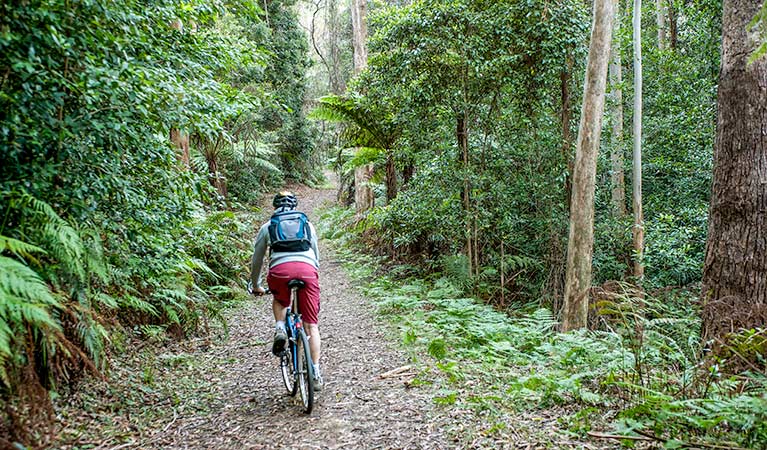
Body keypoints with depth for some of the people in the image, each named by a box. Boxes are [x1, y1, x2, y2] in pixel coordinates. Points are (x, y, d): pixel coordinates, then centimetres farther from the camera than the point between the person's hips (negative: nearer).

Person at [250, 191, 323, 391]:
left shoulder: (268, 226, 26)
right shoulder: (307, 224, 30)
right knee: (311, 325, 7)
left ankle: (280, 330, 7)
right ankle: (316, 373, 1)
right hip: (308, 268, 1)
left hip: (280, 269, 0)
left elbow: (256, 260, 31)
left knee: (280, 301, 34)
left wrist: (256, 286, 45)